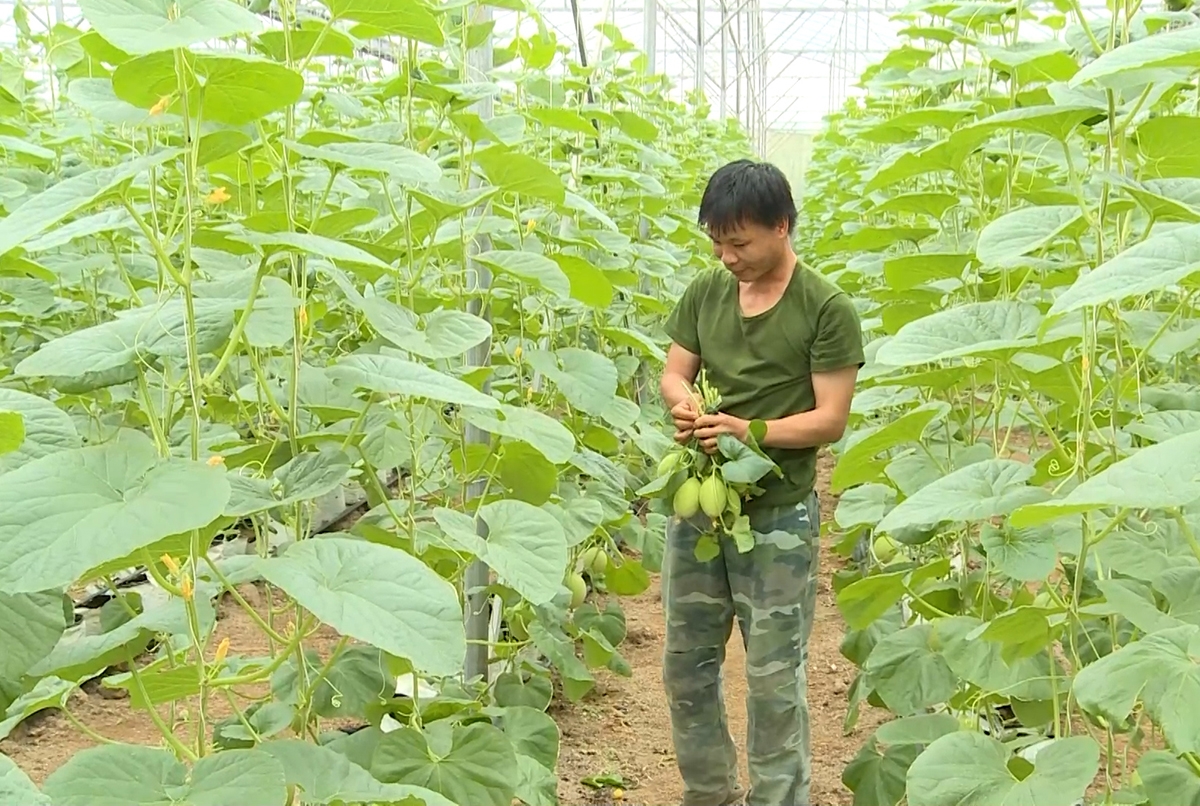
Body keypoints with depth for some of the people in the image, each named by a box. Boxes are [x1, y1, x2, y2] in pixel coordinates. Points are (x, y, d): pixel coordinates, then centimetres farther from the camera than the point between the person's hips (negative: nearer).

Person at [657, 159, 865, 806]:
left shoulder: (828, 309, -10)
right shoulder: (705, 292, 4)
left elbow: (830, 419, -12)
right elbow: (673, 370, 9)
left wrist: (750, 431, -26)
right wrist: (682, 403, -14)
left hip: (778, 517, -5)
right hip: (698, 505, 6)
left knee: (774, 679, 3)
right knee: (686, 666, 15)